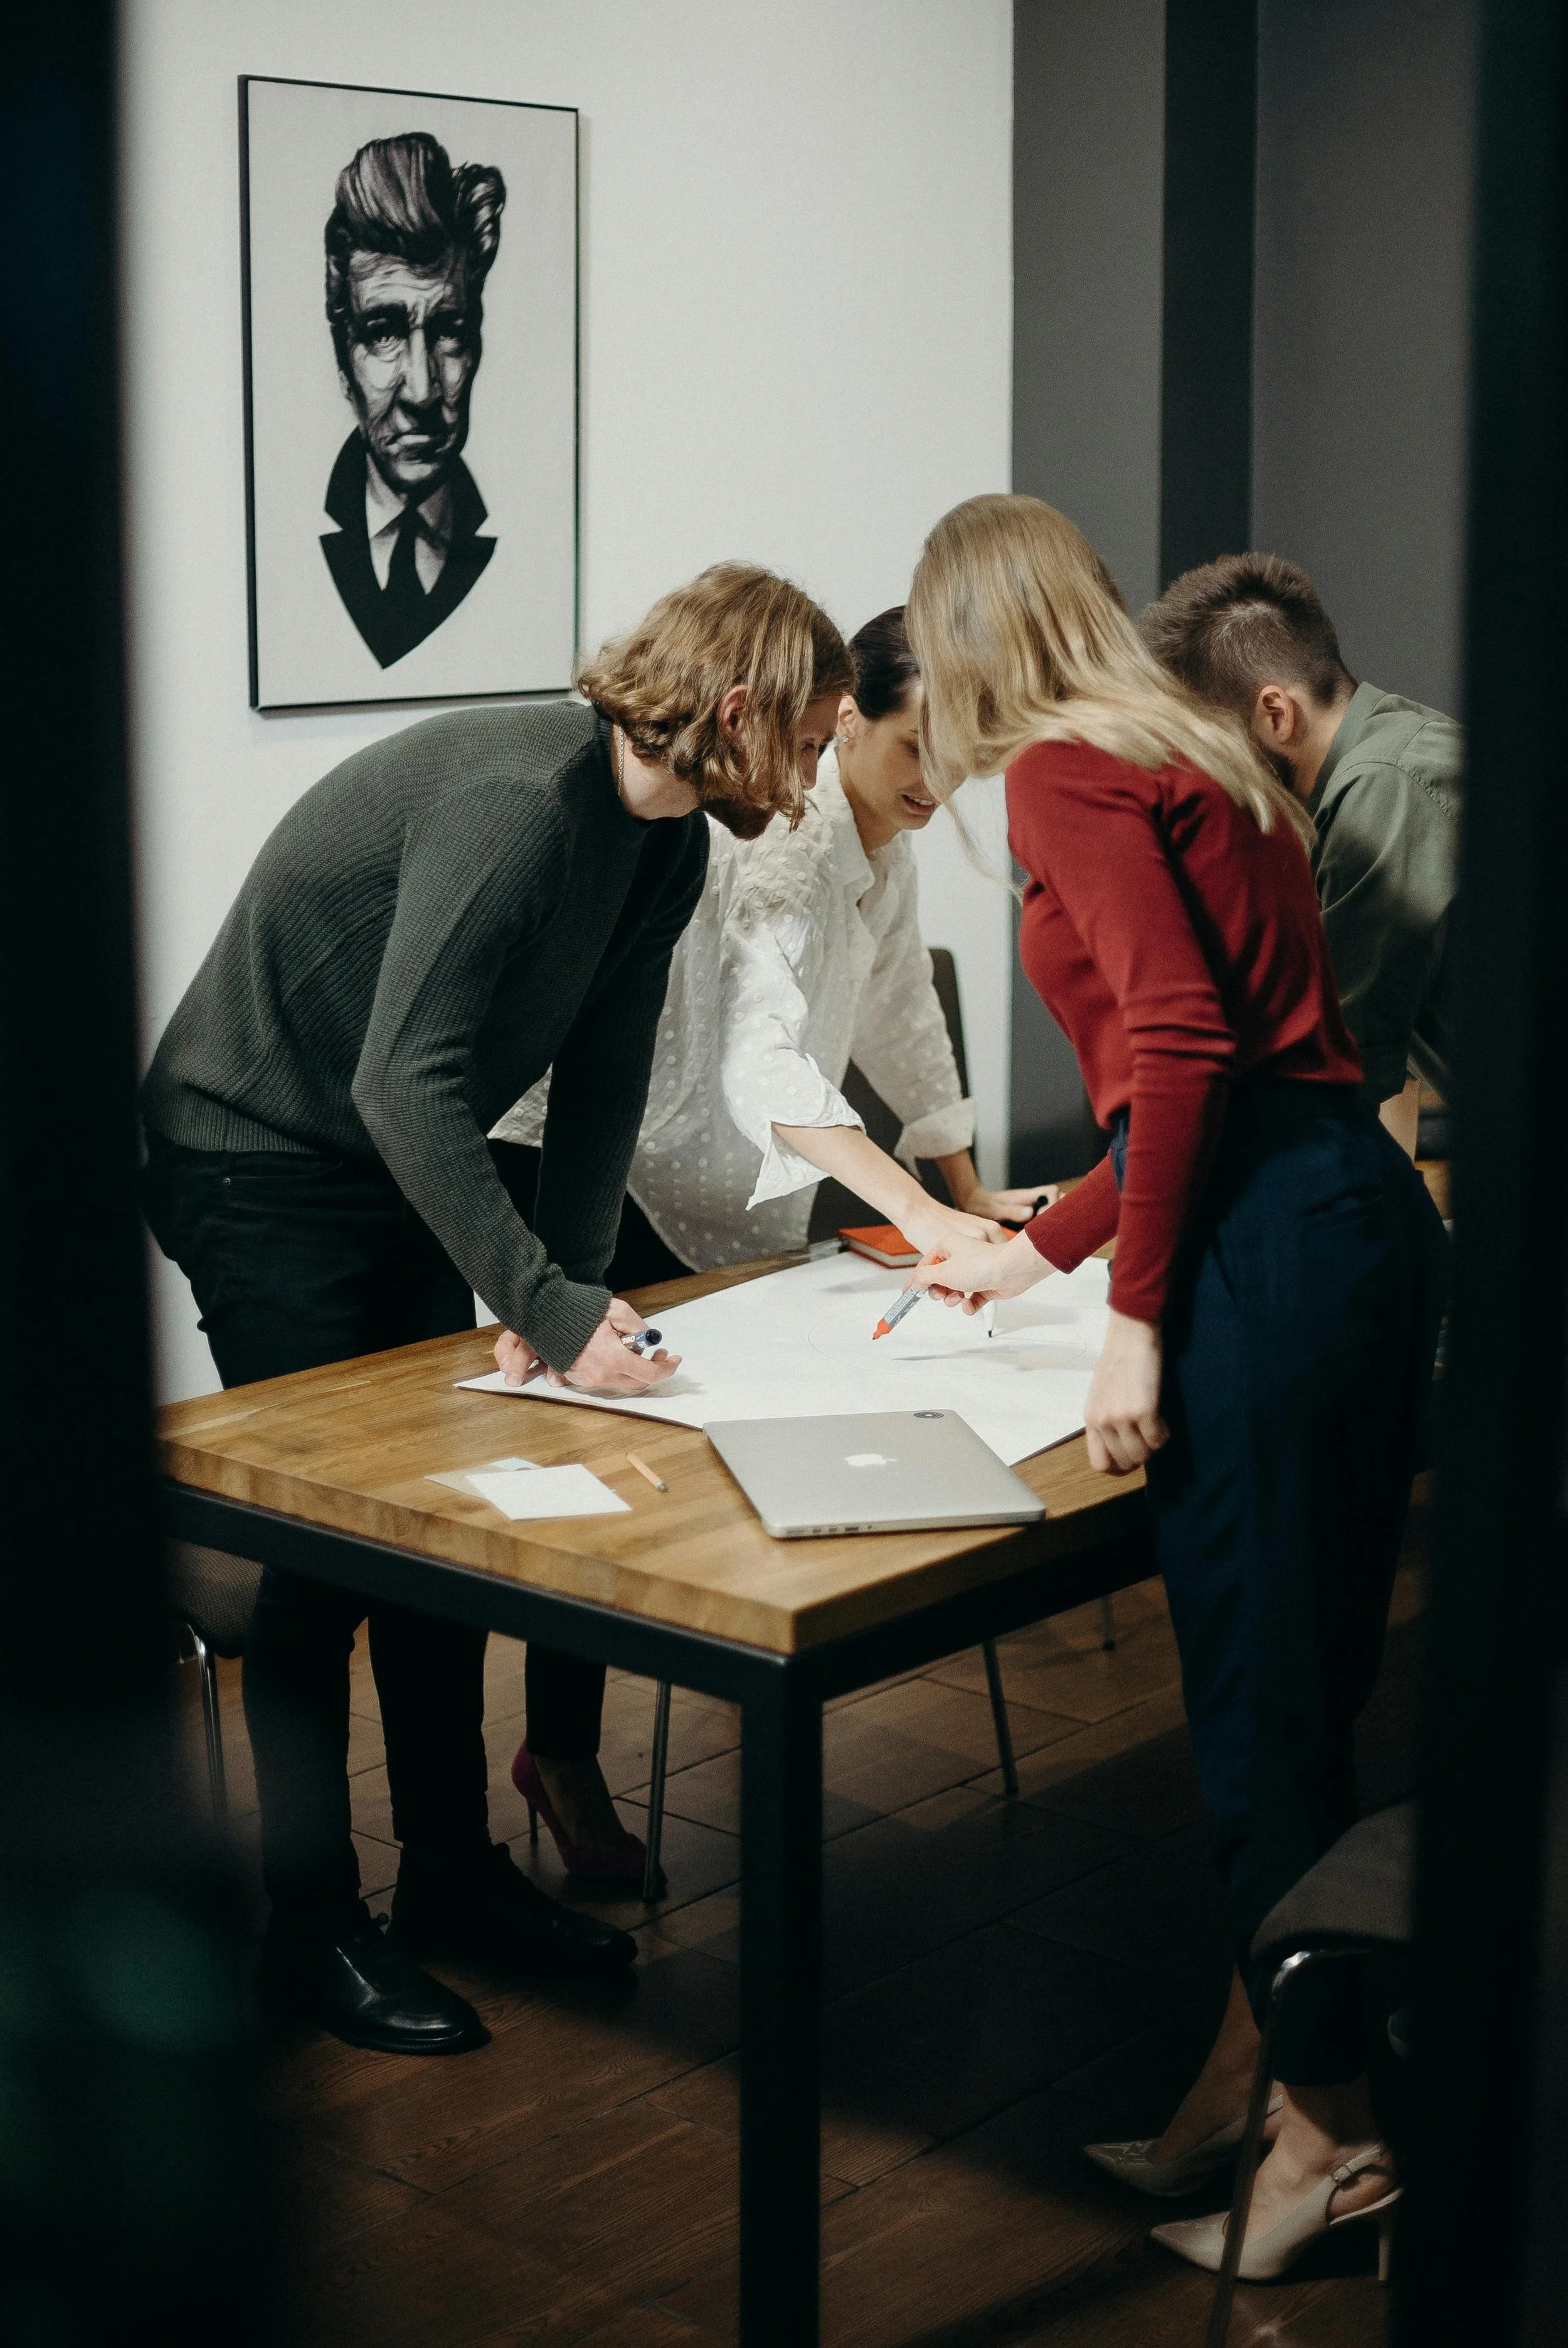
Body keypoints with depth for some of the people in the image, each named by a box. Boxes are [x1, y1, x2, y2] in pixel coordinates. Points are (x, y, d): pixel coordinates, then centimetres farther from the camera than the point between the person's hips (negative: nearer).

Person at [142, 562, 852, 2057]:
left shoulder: (667, 846, -1)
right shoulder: (519, 799, -30)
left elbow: (599, 1088, 2)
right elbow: (408, 1084, -35)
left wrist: (575, 1287, -9)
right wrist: (550, 1308, -38)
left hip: (404, 1174, 9)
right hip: (259, 1164, -9)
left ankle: (451, 1872, 22)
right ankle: (312, 1923, 8)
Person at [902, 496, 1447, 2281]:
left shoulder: (1065, 773, -4)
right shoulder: (1192, 756, 23)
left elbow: (1181, 1046, -17)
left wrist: (1135, 1316, -14)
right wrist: (1034, 1251, 35)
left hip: (1268, 1246, -9)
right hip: (1362, 1208, 9)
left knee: (1258, 1694, 0)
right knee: (1292, 1683, 15)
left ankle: (1332, 2129, 11)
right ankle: (1254, 2069, 26)